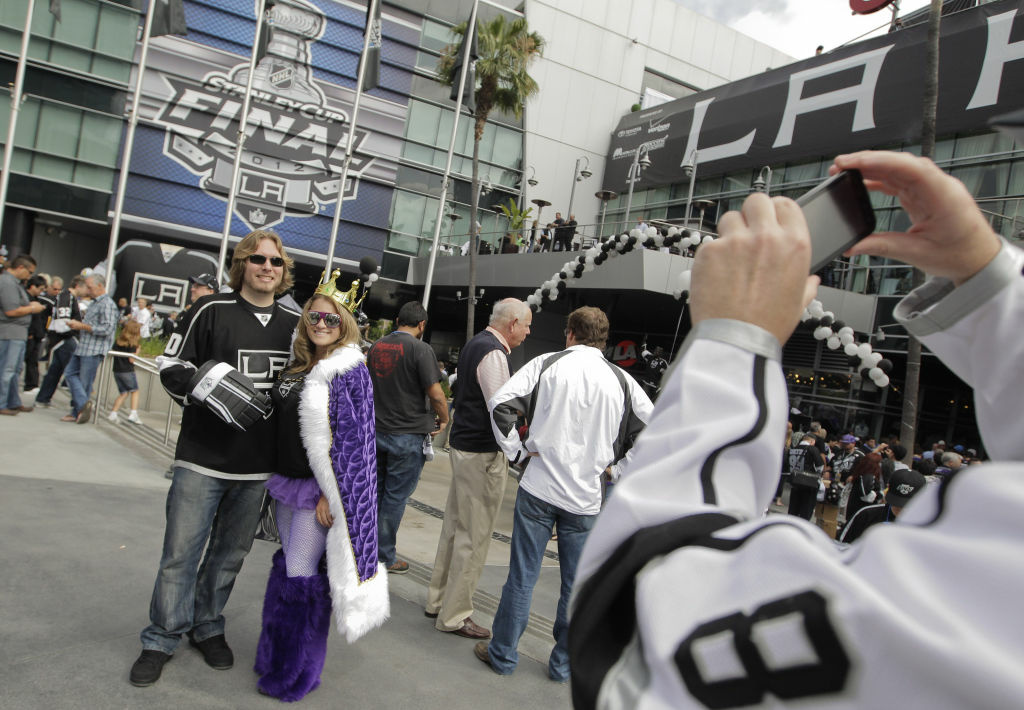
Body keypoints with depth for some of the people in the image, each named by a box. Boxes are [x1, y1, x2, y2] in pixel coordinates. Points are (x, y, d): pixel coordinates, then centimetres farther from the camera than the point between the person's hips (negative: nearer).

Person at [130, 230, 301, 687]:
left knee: (231, 553, 16)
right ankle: (162, 638, 23)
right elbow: (170, 366, -4)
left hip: (259, 467, 4)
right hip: (203, 460, -3)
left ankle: (208, 628, 35)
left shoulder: (295, 323, 6)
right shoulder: (211, 310, -5)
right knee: (181, 552, 4)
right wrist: (209, 382, -21)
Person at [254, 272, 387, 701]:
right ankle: (275, 654, 33)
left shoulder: (351, 371, -11)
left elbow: (352, 439, -14)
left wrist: (331, 495, -17)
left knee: (301, 573, -3)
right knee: (286, 564, 16)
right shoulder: (297, 364, 9)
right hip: (286, 481, 7)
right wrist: (273, 479, 16)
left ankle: (296, 674, 14)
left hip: (321, 487, -7)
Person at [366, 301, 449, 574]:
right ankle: (385, 557, 14)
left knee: (374, 492, 18)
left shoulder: (376, 346, 7)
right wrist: (443, 419, -2)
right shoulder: (420, 349, -14)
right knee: (395, 497, 4)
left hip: (376, 430, 6)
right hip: (407, 436, -6)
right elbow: (436, 394, -19)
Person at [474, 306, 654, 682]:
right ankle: (563, 665, 28)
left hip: (539, 488, -1)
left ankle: (502, 654, 25)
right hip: (586, 497, 1)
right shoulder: (621, 380, 1)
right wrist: (618, 467, 8)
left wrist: (516, 450, -2)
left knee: (521, 576, 11)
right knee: (576, 586, 14)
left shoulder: (547, 364, -3)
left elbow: (500, 403, -12)